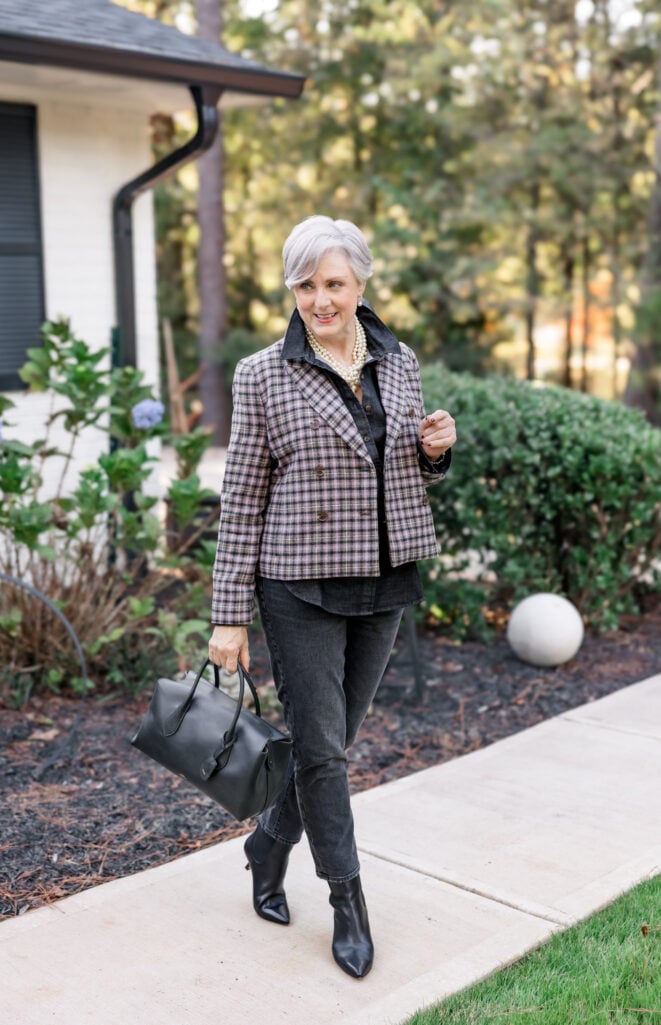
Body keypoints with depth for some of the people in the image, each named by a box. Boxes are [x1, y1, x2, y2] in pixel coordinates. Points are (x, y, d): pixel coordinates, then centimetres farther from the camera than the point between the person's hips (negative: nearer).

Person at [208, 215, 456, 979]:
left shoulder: (400, 364, 7)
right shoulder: (264, 376, -7)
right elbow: (242, 500, -6)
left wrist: (435, 450, -6)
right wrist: (229, 616, -8)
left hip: (384, 583, 5)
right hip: (302, 586, -4)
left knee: (334, 739, 13)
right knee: (319, 746, 1)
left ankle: (267, 849, 35)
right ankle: (349, 902, 18)